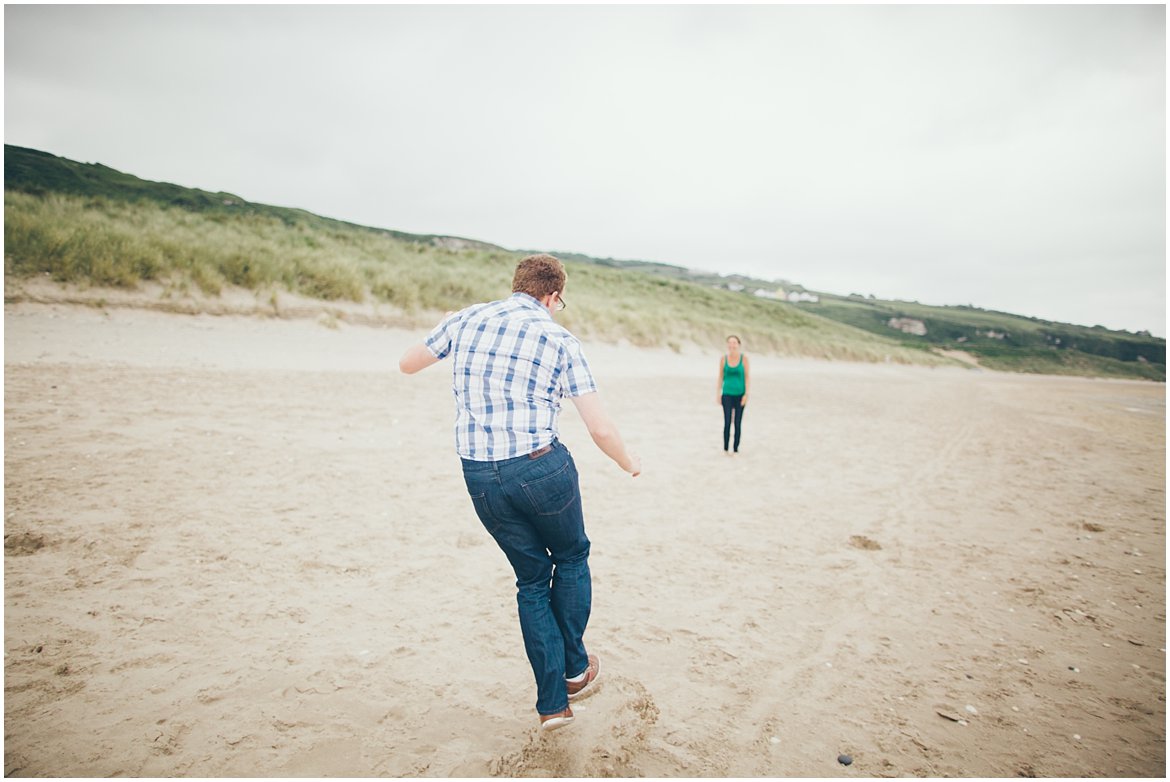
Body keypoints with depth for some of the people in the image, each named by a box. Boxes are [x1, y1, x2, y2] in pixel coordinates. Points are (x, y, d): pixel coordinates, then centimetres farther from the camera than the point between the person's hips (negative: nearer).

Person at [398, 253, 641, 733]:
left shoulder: (464, 320, 7)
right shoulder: (559, 338, -2)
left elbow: (407, 364, 23)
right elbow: (600, 430, -4)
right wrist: (630, 465, 15)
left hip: (479, 475, 4)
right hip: (540, 466, -4)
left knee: (532, 579, 20)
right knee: (571, 558, 25)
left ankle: (552, 703, 25)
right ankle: (575, 668, 35)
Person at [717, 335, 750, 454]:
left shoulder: (744, 359, -4)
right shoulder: (723, 359, 0)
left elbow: (748, 377, -3)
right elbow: (721, 377, 7)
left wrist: (746, 394, -9)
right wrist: (718, 394, 4)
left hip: (740, 395, 0)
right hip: (727, 395, 0)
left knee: (738, 423, 5)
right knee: (727, 422, -6)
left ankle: (736, 449, 14)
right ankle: (725, 449, 5)